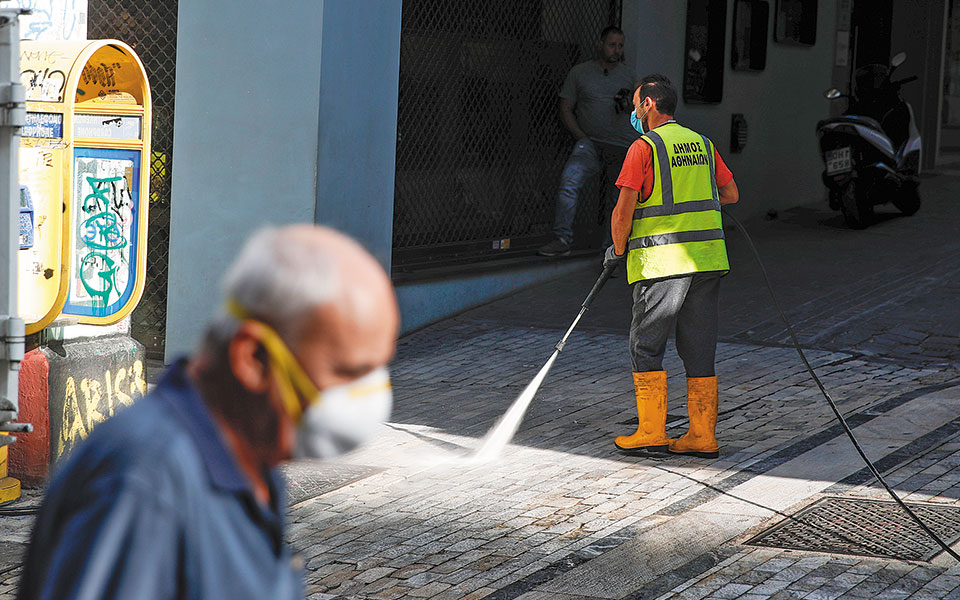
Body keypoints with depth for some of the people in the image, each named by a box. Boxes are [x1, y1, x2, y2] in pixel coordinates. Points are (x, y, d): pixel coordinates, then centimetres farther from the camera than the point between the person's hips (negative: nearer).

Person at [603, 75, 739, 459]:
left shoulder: (644, 147, -6)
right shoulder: (702, 144, 13)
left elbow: (623, 210, -11)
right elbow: (731, 195, 20)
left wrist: (618, 251, 5)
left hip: (661, 262, -6)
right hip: (707, 258, 6)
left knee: (645, 347, 4)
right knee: (699, 350, 8)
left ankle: (651, 433, 1)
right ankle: (702, 437, 8)